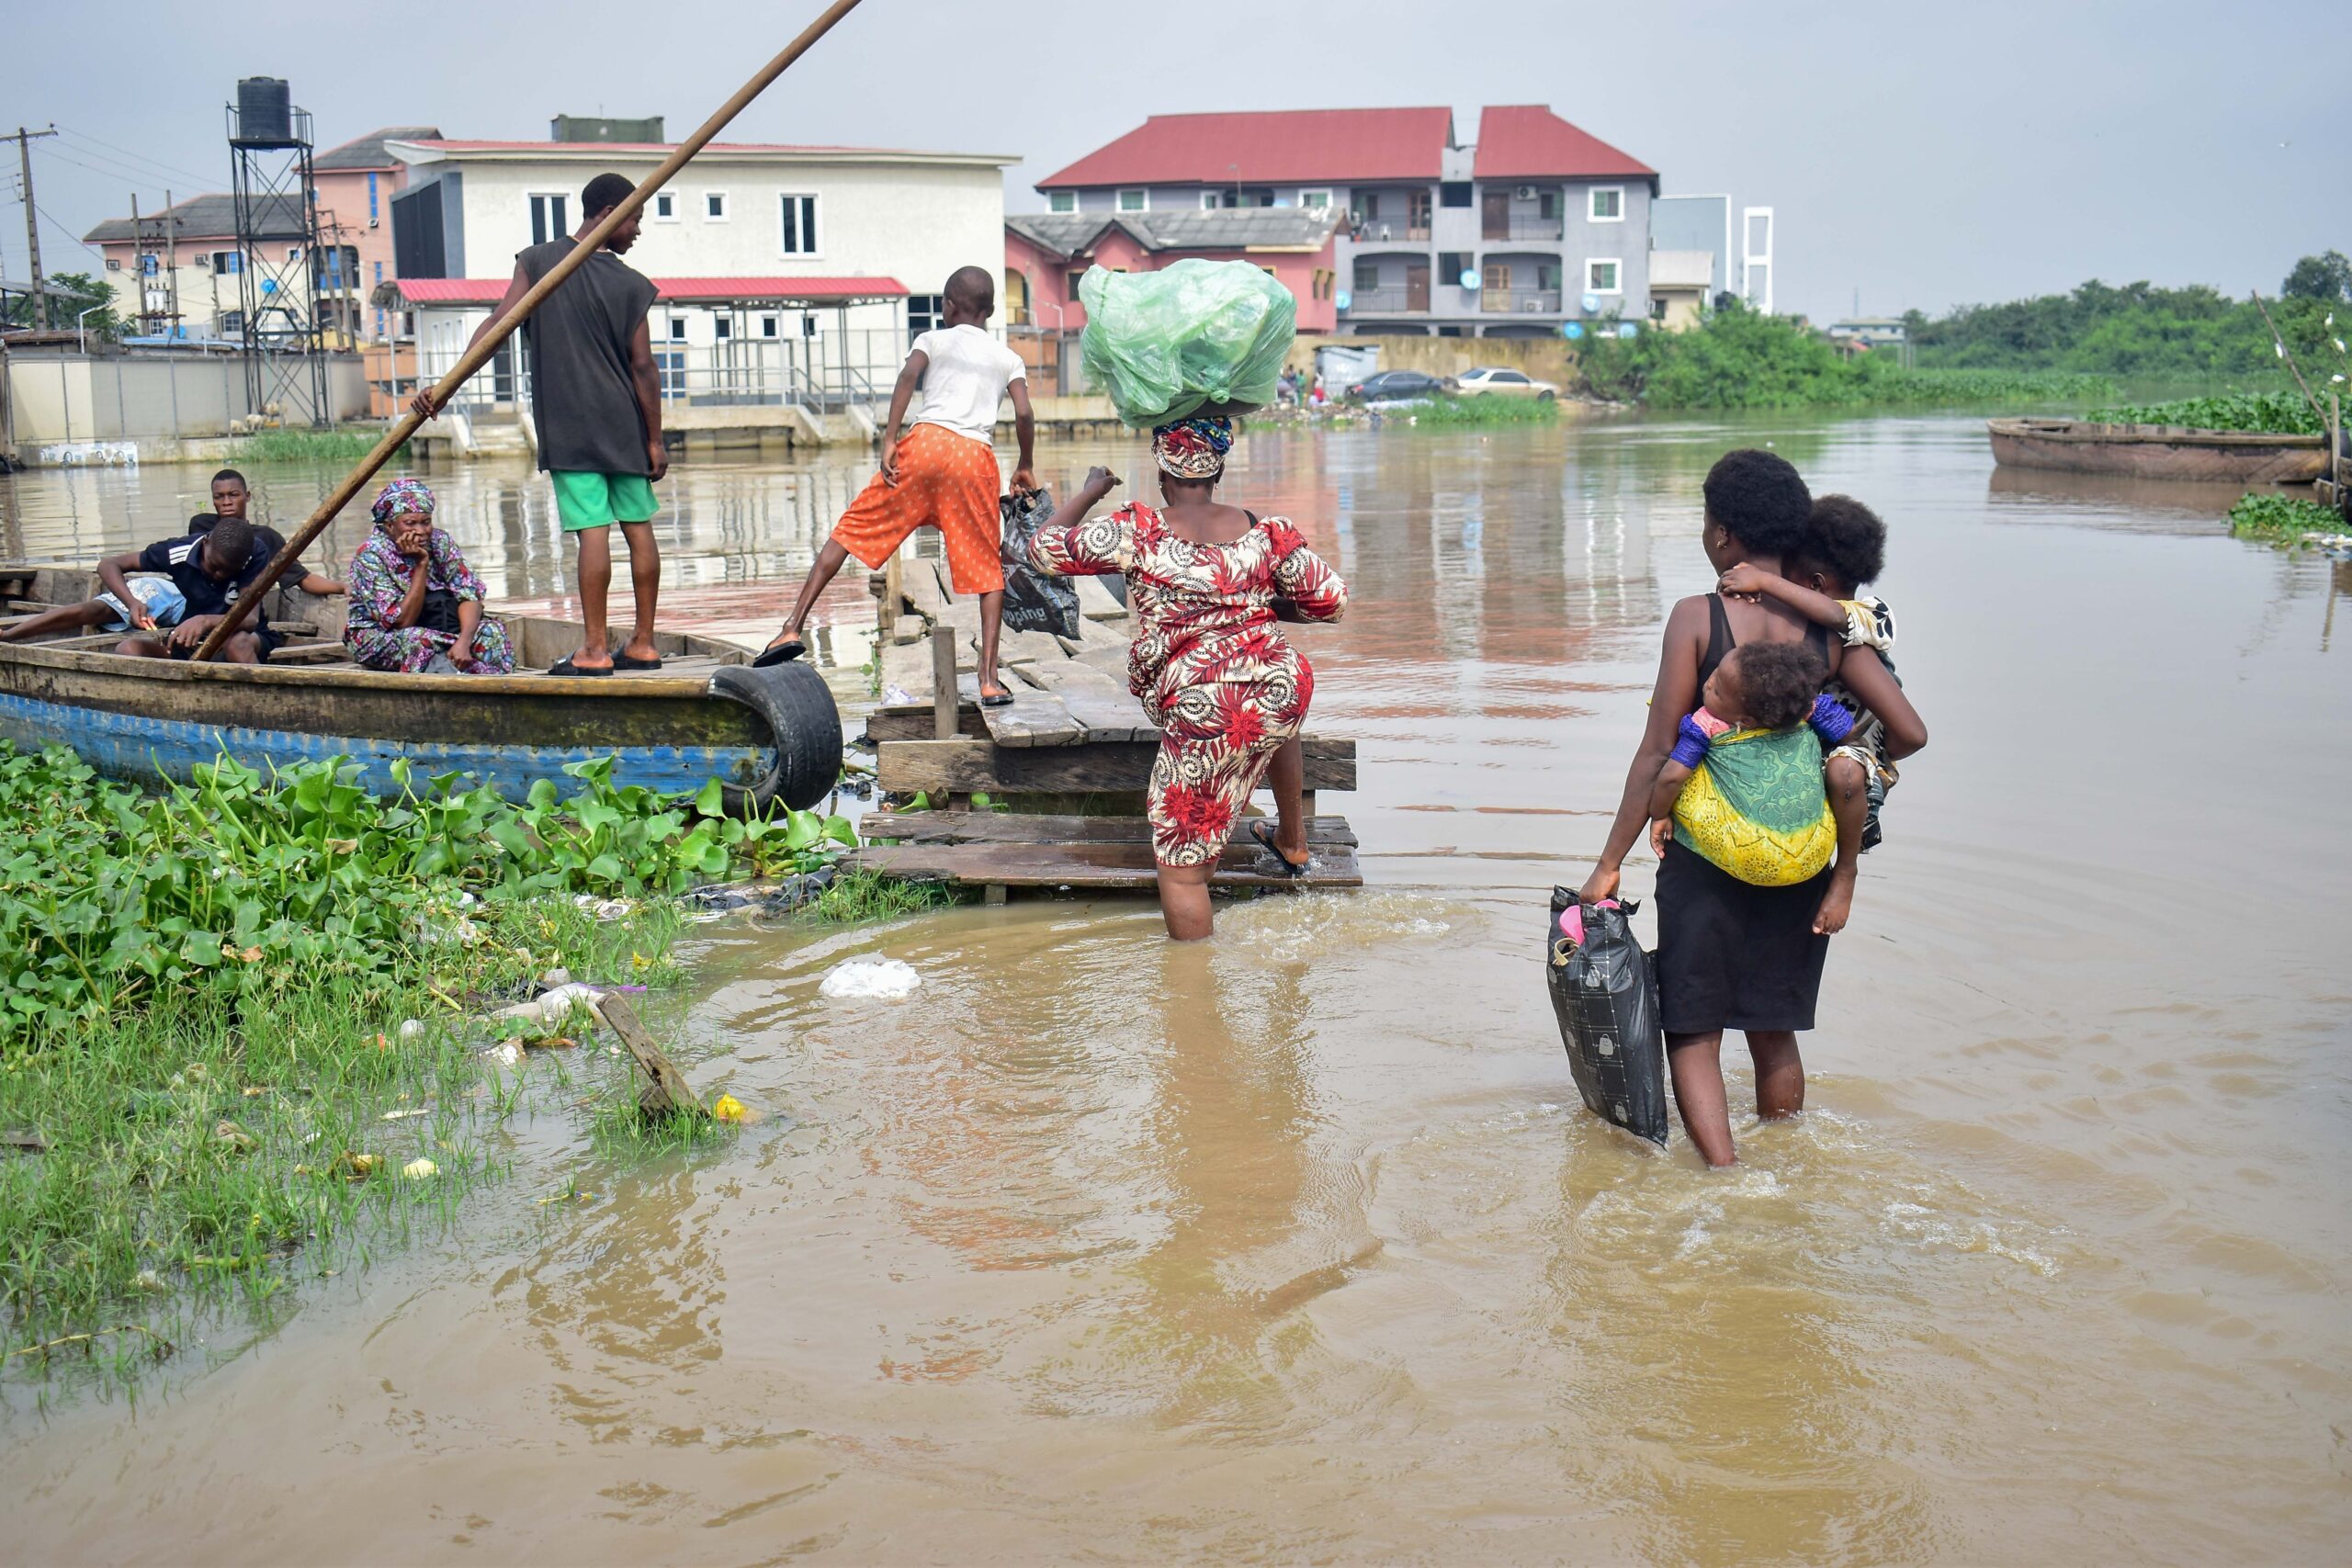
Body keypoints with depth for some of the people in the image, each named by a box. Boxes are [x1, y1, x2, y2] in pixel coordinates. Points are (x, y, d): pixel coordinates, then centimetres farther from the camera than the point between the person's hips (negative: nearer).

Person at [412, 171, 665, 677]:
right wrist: (655, 440, 4)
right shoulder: (630, 284, 0)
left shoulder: (537, 262, 1)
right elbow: (643, 366, -2)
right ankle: (643, 644, 12)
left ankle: (594, 650, -7)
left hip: (569, 427, -1)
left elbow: (497, 324, -8)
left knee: (593, 531, -6)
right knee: (639, 527, 8)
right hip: (625, 426, 1)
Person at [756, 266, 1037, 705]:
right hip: (976, 456, 1)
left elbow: (908, 376, -4)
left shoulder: (933, 339, 17)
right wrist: (1025, 467, 20)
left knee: (850, 530, 8)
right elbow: (1024, 416, 6)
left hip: (925, 442, -1)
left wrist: (889, 441, -8)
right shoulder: (1009, 359, 21)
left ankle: (793, 626, -2)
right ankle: (990, 679, -2)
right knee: (989, 569, 8)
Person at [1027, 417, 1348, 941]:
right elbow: (1331, 601, 8)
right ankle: (1293, 846, 57)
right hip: (1284, 688, 5)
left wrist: (1090, 491, 18)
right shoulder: (1264, 532, 2)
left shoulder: (1138, 532, -7)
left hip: (1204, 718, -5)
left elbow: (1044, 548, 1)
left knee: (1181, 868, 8)